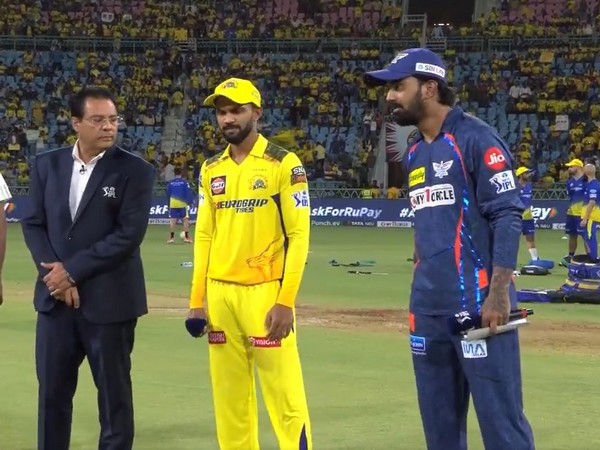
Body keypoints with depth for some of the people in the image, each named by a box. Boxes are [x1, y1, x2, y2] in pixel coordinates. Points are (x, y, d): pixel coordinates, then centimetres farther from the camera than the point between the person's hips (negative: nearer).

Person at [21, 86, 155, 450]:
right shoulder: (47, 165, 7)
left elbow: (129, 234, -13)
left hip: (108, 300, -4)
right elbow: (33, 223, 6)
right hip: (56, 298, 4)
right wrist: (55, 274, -9)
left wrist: (73, 270, -13)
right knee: (52, 391, 9)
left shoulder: (135, 171, -6)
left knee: (114, 394, 4)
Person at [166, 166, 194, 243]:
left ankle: (172, 237, 3)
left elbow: (167, 194, 12)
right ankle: (186, 237, -1)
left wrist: (168, 204, 22)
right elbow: (188, 193, -8)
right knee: (185, 219, 4)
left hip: (172, 204, 2)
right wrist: (189, 202, 0)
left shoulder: (170, 183, 6)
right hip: (183, 203, -2)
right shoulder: (184, 182, -3)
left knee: (173, 220, 5)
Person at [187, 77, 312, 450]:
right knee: (230, 398, 9)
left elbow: (299, 236, -8)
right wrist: (197, 301, 7)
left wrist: (285, 301, -15)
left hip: (265, 292, -5)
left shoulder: (284, 165, -5)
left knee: (286, 398, -9)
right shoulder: (211, 169, 12)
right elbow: (204, 237, 14)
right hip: (219, 294, 6)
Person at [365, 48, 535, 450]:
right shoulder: (415, 153, 16)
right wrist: (421, 290, 18)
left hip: (478, 303, -8)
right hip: (428, 308, 8)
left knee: (500, 416, -9)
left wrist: (499, 292, -21)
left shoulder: (475, 139, -8)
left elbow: (507, 216, -13)